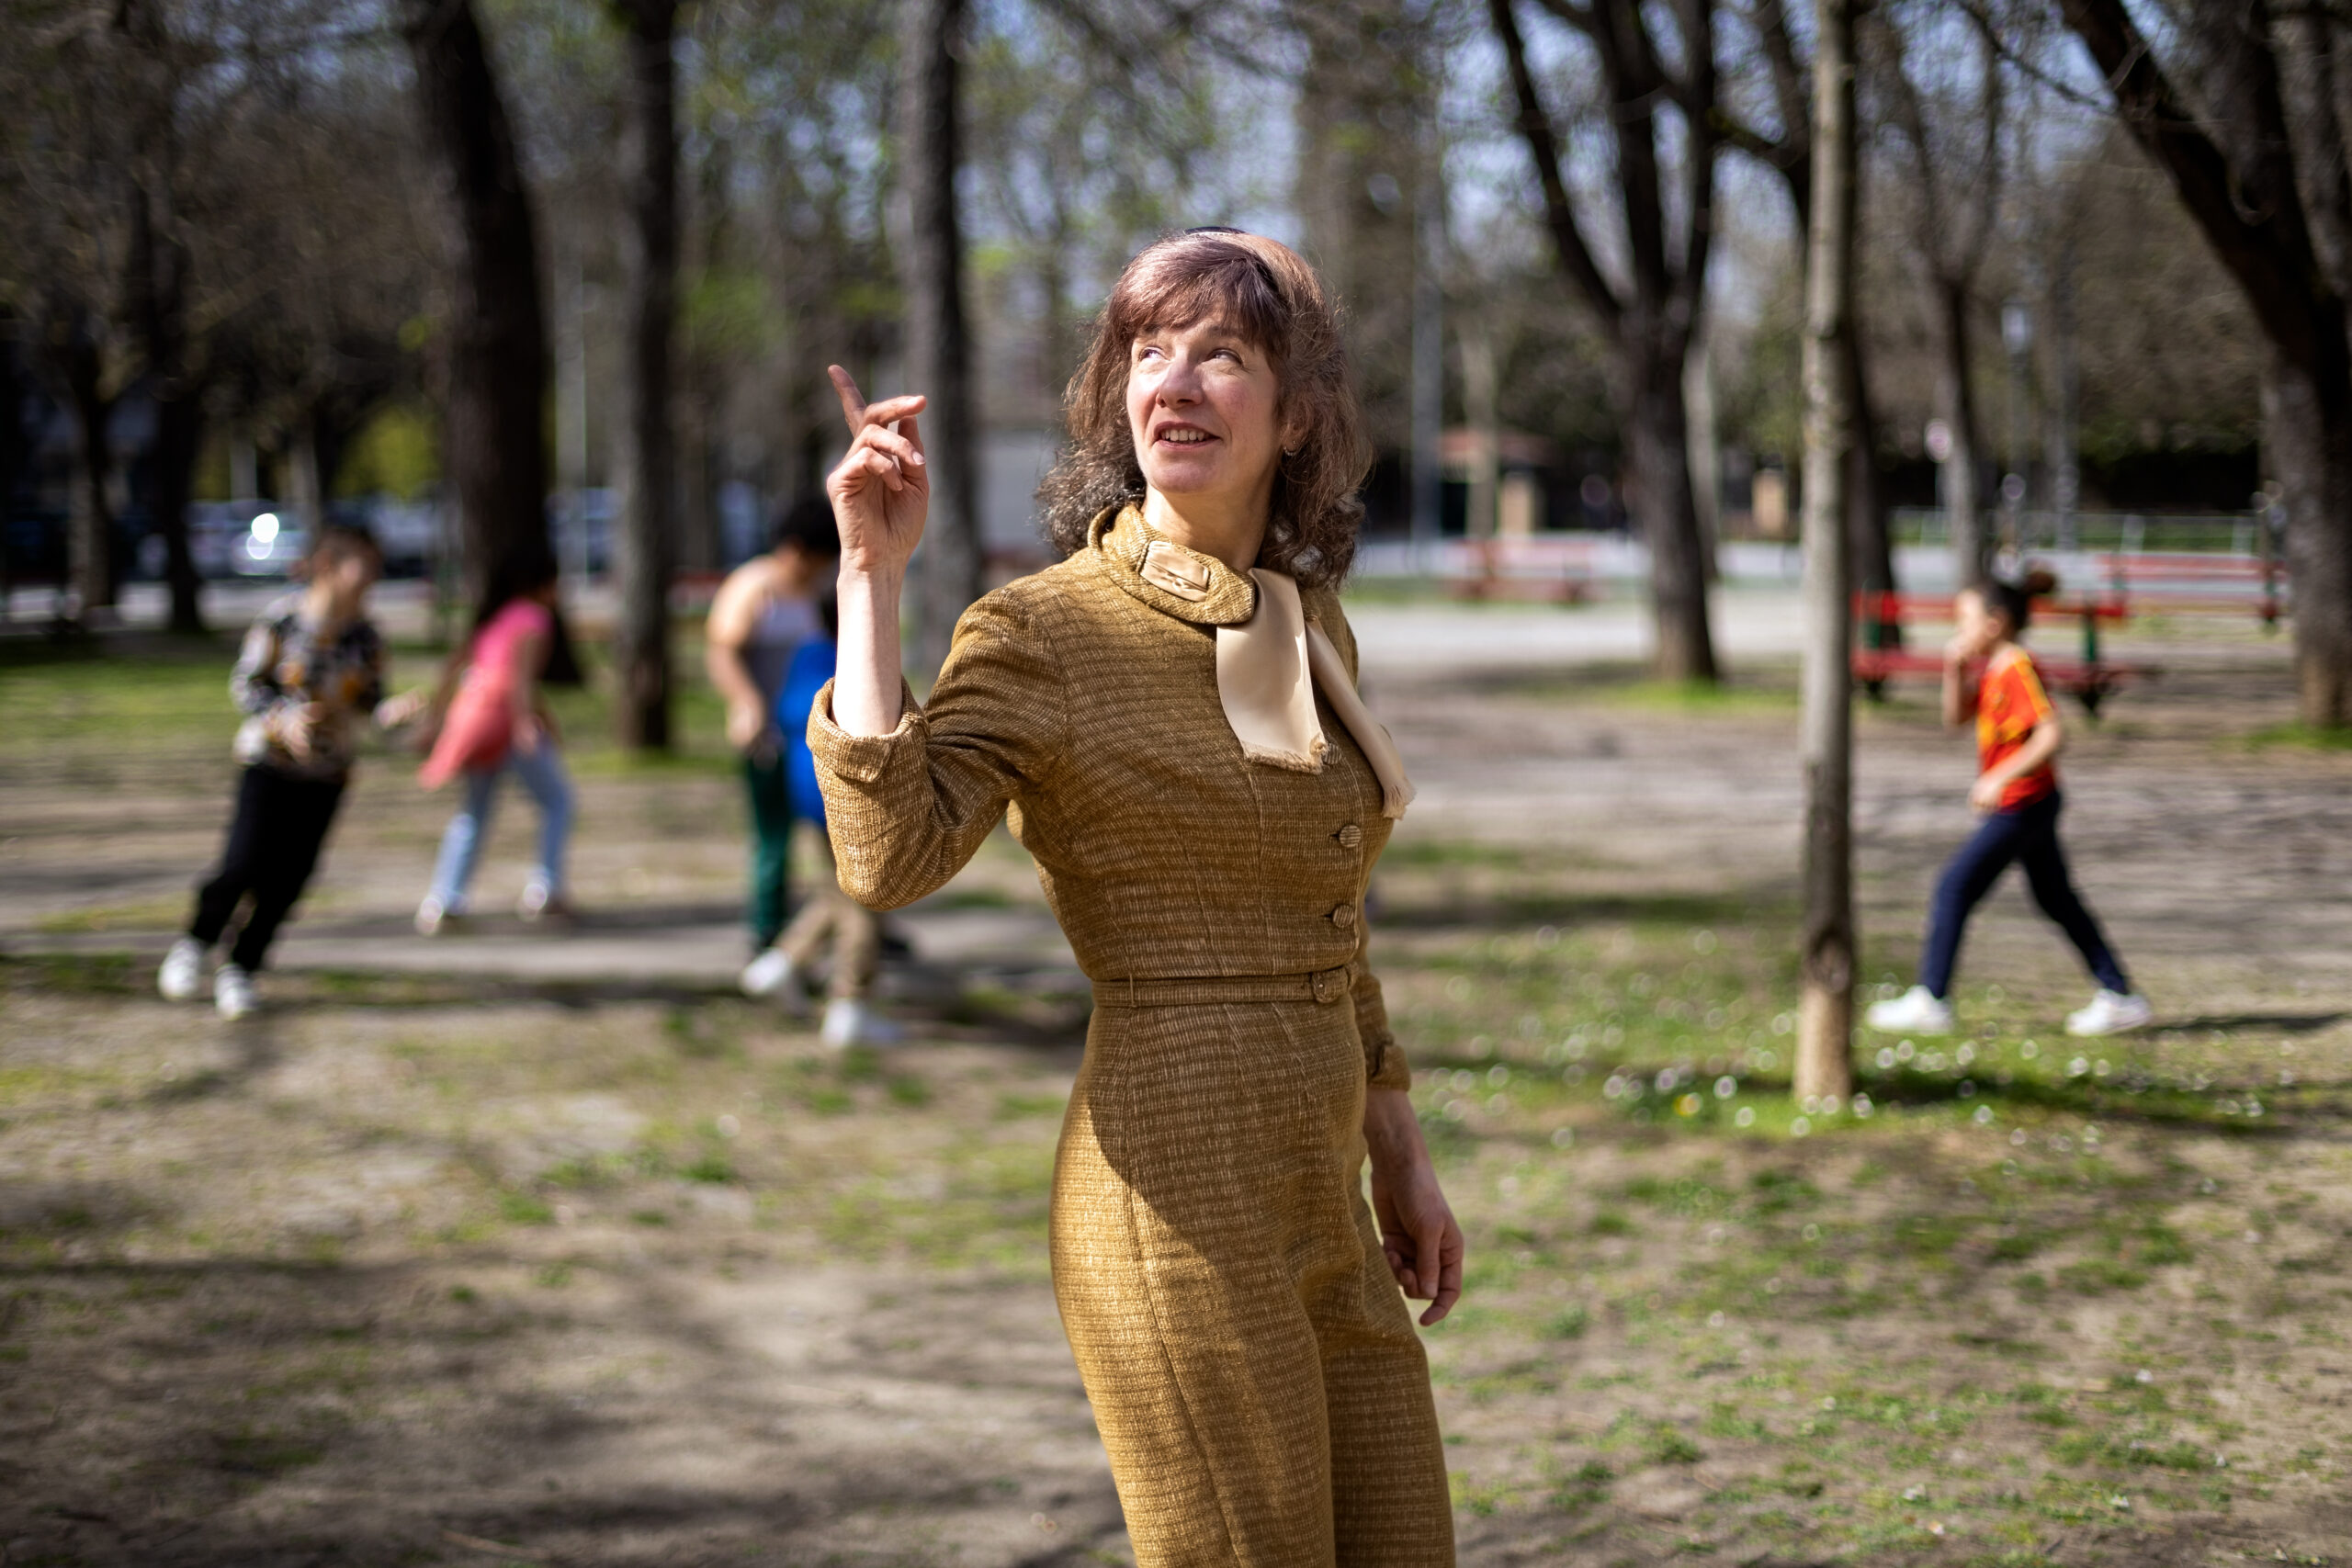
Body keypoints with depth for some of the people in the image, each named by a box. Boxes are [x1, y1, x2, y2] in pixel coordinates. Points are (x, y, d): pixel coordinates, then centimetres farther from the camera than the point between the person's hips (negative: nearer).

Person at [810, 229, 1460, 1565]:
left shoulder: (1313, 628, 12)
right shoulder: (1049, 630, -8)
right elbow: (888, 855, -25)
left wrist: (1401, 1156, 23)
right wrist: (873, 573, -23)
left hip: (1321, 1207, 8)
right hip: (1177, 1190, -8)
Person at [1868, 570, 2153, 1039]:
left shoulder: (2019, 669, -18)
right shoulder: (1994, 670, 11)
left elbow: (2052, 734, -26)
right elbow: (1956, 718, 18)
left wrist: (2000, 777, -29)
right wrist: (1954, 672, 1)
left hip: (2021, 803, -10)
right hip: (2029, 805, 10)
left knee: (1954, 887, -6)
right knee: (2057, 900, 14)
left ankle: (1930, 1001, -3)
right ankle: (2119, 997, 17)